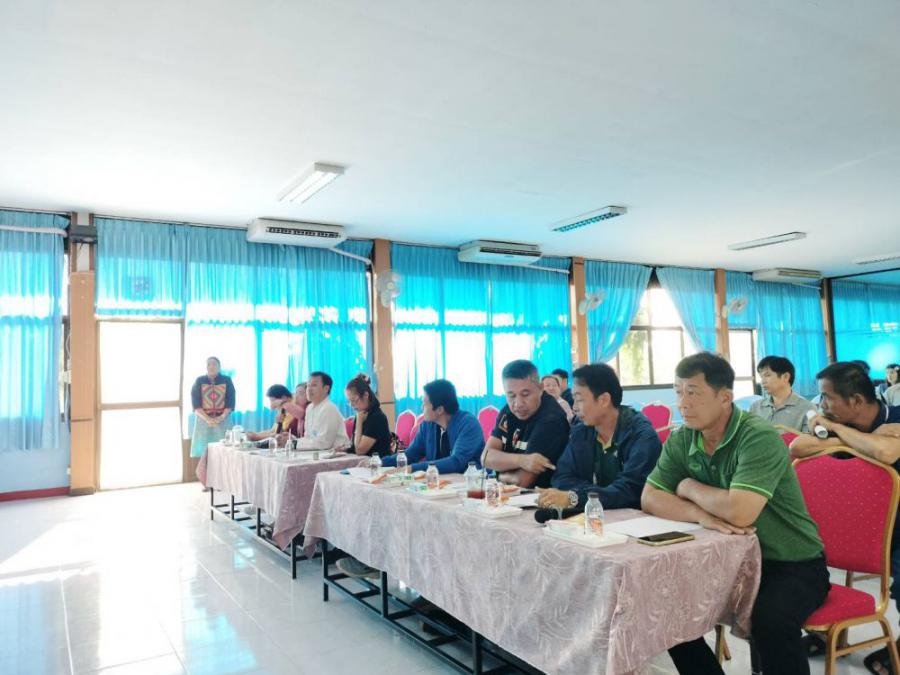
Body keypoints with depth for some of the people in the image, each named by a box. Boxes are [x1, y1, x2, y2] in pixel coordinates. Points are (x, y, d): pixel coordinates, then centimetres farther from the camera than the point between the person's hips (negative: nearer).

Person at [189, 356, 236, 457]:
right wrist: (208, 419, -13)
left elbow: (230, 401, 1)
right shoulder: (199, 381, 6)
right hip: (203, 420, 0)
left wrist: (221, 417, -14)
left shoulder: (227, 380, 6)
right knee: (204, 449, -6)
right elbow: (195, 403, -1)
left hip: (223, 420, 0)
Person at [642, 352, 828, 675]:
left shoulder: (759, 437, -24)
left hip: (792, 564, -6)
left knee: (770, 620, -33)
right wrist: (700, 514, -25)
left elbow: (739, 512, -34)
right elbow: (649, 499, -6)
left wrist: (689, 487, -16)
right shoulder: (680, 440, -3)